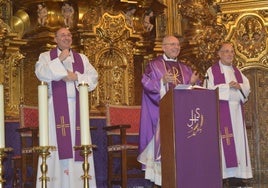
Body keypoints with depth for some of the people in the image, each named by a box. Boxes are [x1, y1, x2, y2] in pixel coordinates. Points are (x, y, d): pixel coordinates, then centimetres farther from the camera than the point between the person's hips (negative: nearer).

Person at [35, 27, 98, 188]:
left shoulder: (82, 58, 18)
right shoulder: (46, 56, 9)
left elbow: (93, 78, 7)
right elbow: (41, 74, -10)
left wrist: (76, 76, -8)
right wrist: (60, 60, -14)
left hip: (77, 107, 3)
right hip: (56, 107, -3)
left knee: (78, 143, -2)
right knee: (57, 142, -9)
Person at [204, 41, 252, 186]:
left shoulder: (237, 71, 17)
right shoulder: (212, 71, 0)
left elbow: (247, 87, 13)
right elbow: (209, 90, -10)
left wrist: (239, 86, -9)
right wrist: (228, 86, -13)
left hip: (236, 110, 6)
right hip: (220, 110, -6)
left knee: (238, 140, 2)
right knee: (222, 141, -9)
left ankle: (237, 174, 4)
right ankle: (222, 173, -7)